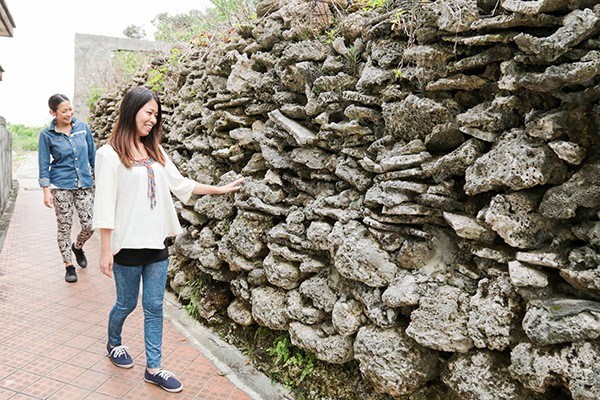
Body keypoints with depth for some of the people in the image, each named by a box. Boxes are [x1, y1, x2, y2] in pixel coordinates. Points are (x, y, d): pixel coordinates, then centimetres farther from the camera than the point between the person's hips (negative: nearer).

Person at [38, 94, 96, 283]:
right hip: (60, 186, -2)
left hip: (84, 185, 2)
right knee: (64, 226, 4)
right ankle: (68, 265, 18)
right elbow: (44, 164, -2)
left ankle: (77, 247, 32)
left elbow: (93, 155, 9)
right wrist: (46, 191, -8)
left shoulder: (83, 127, 2)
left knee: (89, 225, -1)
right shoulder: (47, 135, -4)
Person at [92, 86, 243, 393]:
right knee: (126, 304, 13)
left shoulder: (155, 151, 10)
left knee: (154, 307, 9)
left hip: (156, 242, 5)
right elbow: (105, 204, -12)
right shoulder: (110, 153, -9)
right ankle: (113, 344, 43)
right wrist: (105, 250, -13)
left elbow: (180, 184, 13)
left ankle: (153, 368, 21)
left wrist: (219, 189, 10)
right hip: (127, 245, -5)